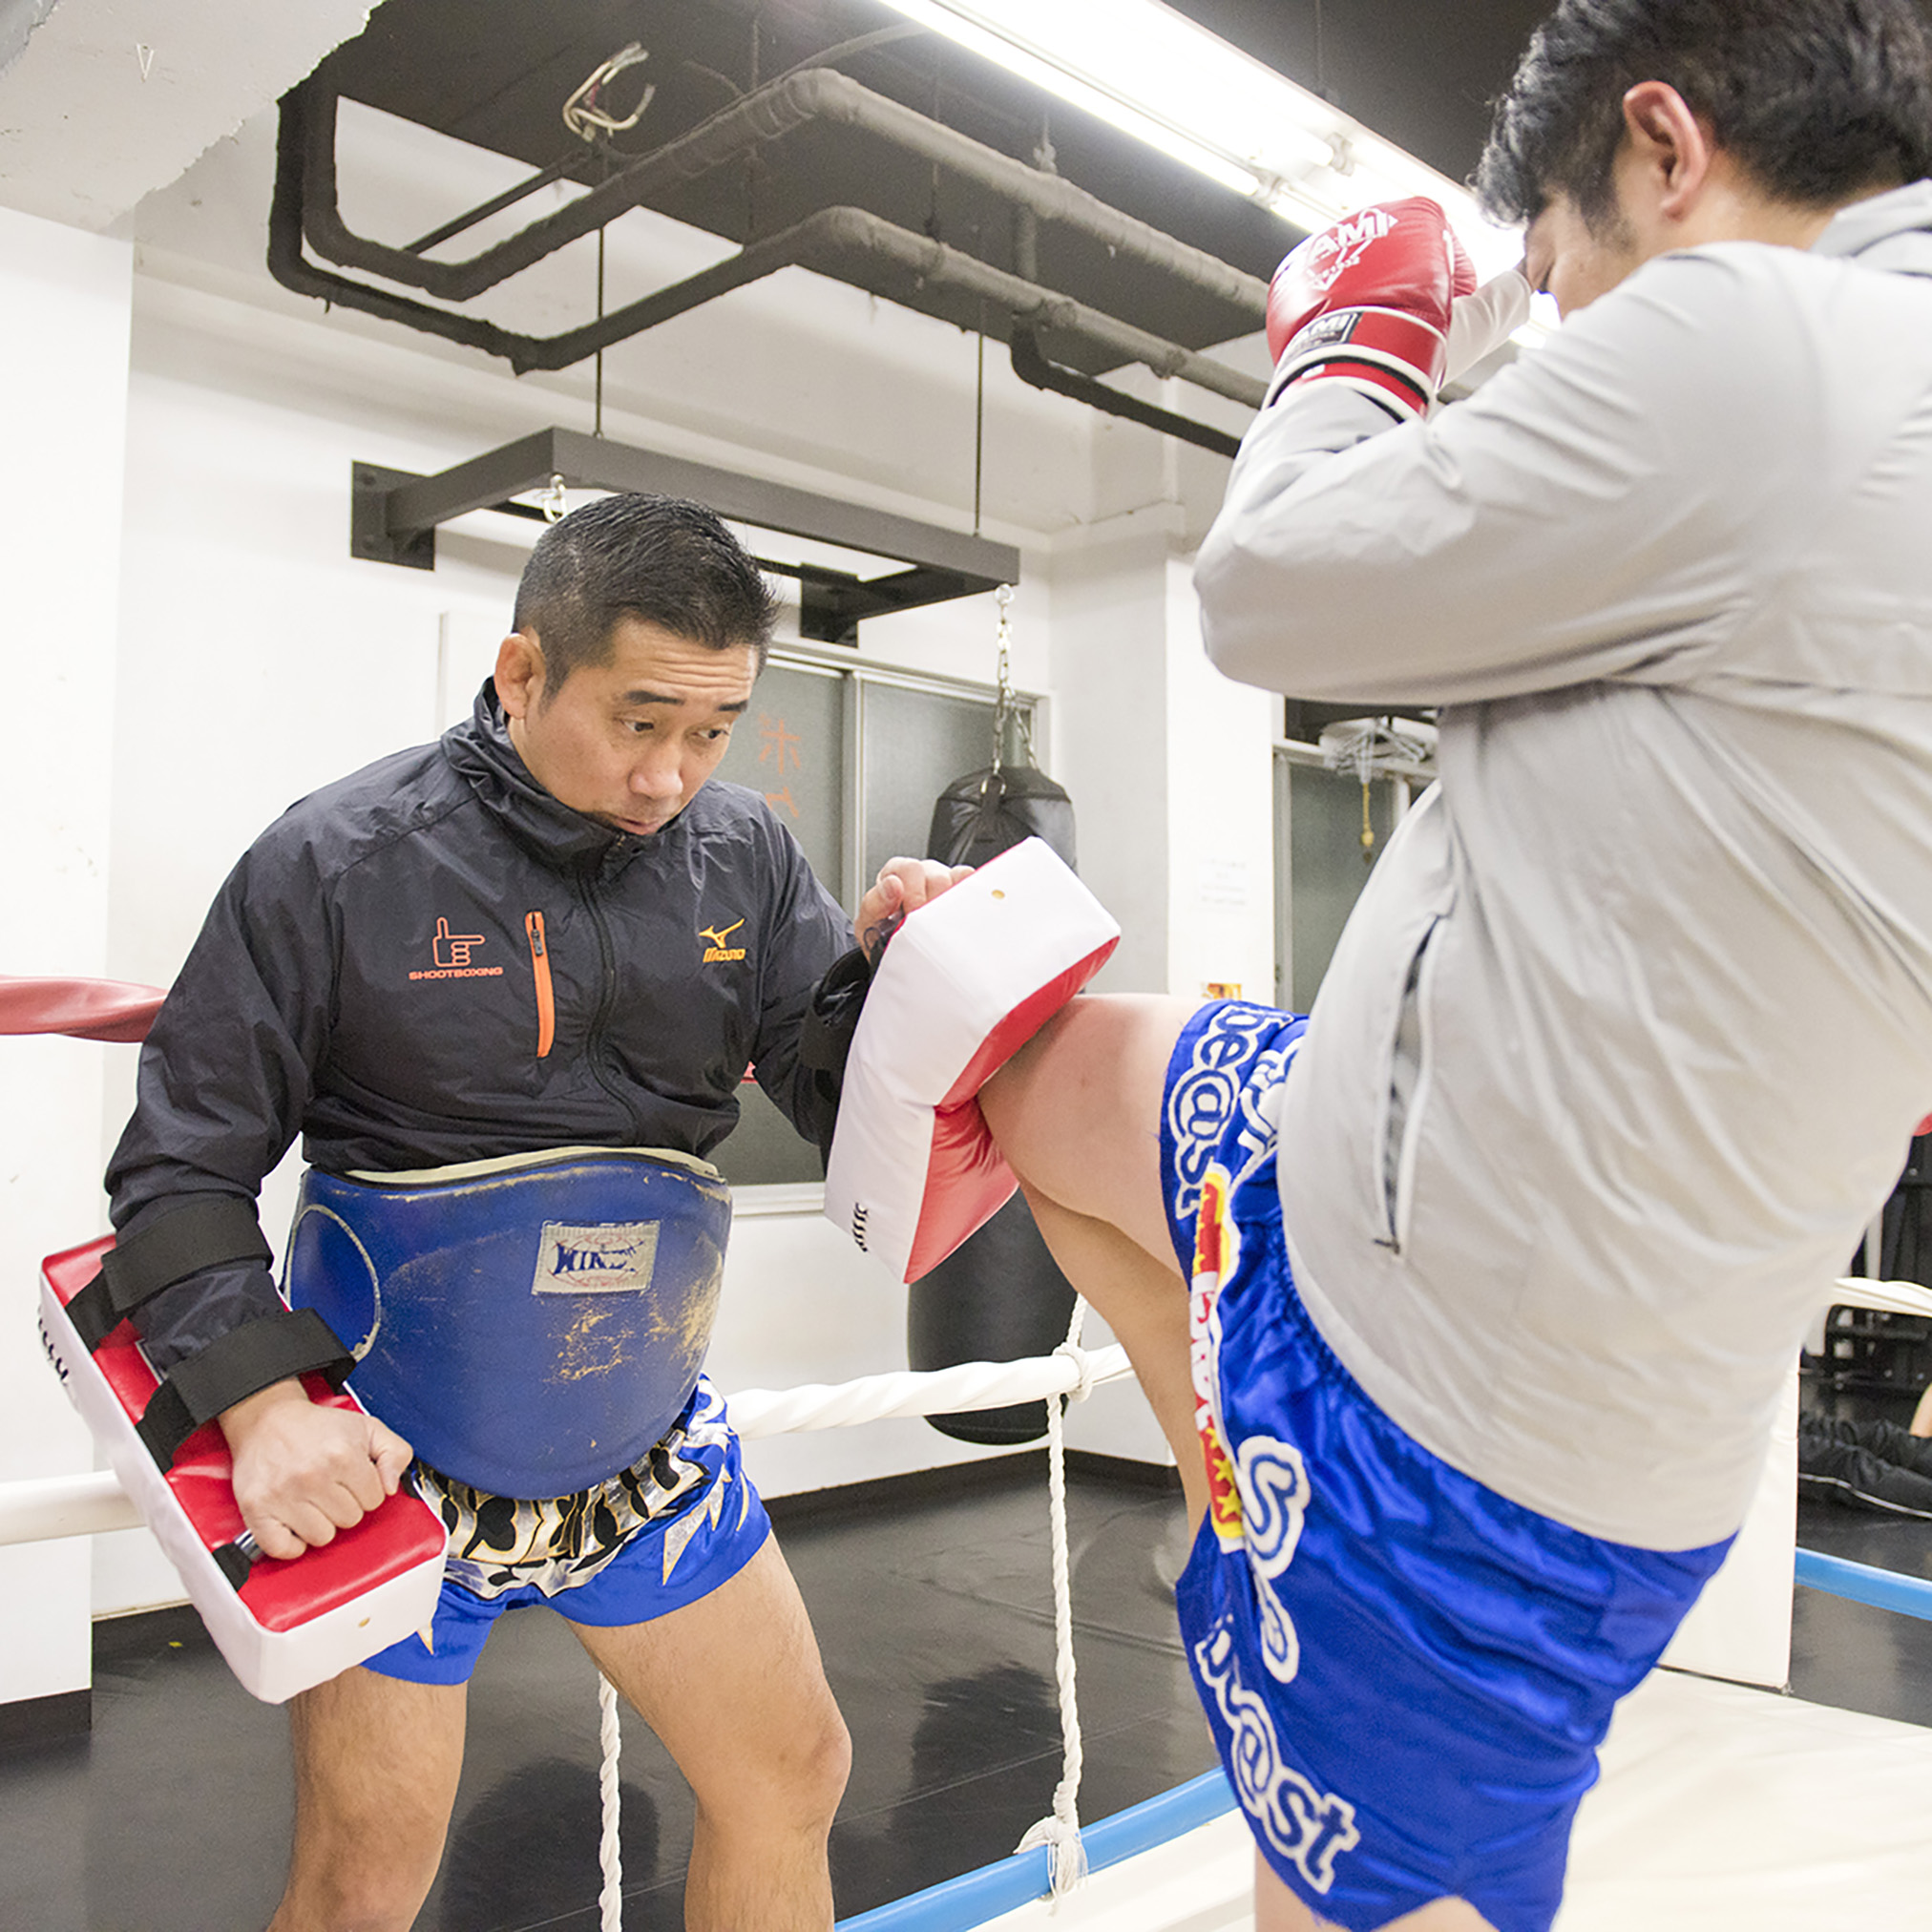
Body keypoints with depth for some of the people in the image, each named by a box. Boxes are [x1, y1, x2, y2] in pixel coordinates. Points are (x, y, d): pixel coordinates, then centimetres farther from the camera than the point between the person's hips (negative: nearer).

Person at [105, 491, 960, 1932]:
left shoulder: (743, 859, -5)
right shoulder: (340, 861, -15)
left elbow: (844, 1109, -6)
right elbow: (181, 1167, -11)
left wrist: (890, 973, -26)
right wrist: (263, 1404, -24)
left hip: (642, 1435, 4)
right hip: (388, 1453, -3)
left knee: (794, 1778, 13)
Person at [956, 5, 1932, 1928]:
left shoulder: (1741, 342, -22)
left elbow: (1268, 592, -12)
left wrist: (1357, 334, 7)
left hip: (1454, 1411, -9)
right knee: (1050, 1071, 23)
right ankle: (1239, 1486, 32)